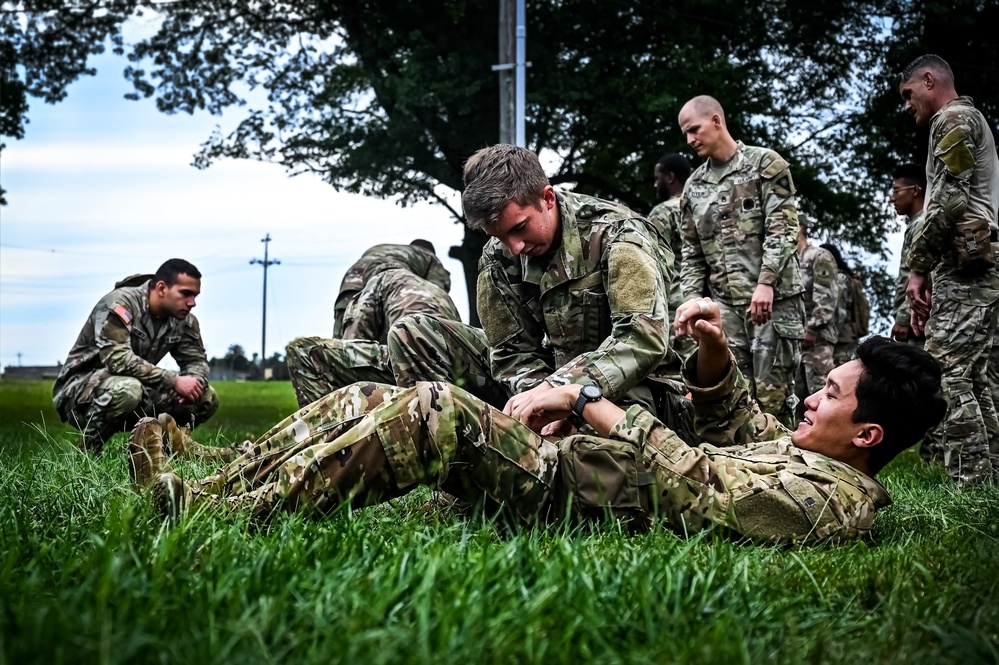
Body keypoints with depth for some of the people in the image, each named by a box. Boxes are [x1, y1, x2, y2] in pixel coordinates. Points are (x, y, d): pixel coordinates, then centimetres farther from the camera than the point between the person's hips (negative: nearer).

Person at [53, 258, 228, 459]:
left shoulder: (183, 320, 0)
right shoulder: (120, 303, -21)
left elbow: (197, 361, 6)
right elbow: (118, 360, -32)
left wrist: (194, 382, -19)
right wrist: (174, 381, -31)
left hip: (138, 403, 6)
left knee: (206, 398, -9)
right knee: (127, 389, -40)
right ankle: (87, 452, -17)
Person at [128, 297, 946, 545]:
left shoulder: (826, 500, -15)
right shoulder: (809, 454, 15)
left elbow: (702, 484, -24)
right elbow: (739, 429, 28)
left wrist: (590, 403, -19)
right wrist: (717, 353, 9)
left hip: (569, 486, -10)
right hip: (576, 457, 10)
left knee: (434, 413, -28)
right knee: (371, 399, 3)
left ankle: (224, 513, -23)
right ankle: (224, 475, 5)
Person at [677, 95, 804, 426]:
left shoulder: (765, 164, 2)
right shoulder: (694, 186, 17)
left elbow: (783, 229, -8)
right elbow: (692, 253, 18)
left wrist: (765, 282, -19)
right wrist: (693, 302, 6)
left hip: (774, 297, -5)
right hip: (724, 303, 5)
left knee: (772, 395, -6)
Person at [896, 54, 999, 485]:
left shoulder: (953, 119, -2)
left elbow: (948, 199, -15)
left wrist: (918, 266, -11)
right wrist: (931, 275, 22)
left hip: (964, 265, -11)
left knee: (945, 377, -15)